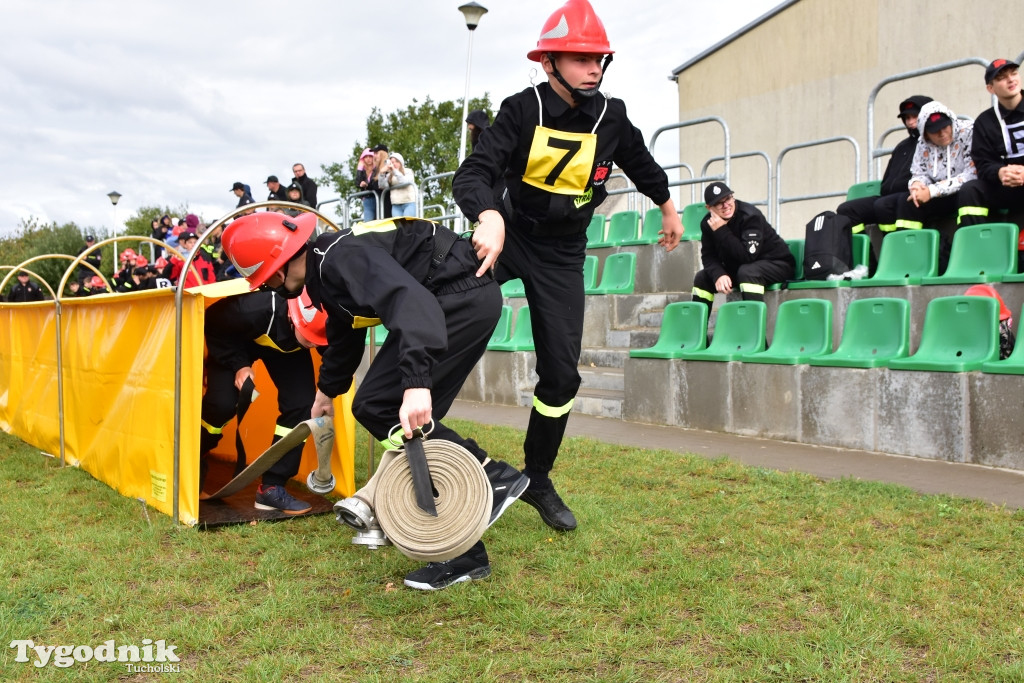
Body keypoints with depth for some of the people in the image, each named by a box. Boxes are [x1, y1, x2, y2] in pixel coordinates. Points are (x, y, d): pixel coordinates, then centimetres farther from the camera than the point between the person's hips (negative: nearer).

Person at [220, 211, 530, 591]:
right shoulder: (324, 267, 14)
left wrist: (416, 383, -48)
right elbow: (344, 333, 32)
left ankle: (490, 476, -9)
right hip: (467, 301, 10)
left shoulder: (342, 257, -19)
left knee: (377, 406, -10)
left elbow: (410, 300, -36)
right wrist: (326, 390, 48)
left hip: (465, 298, -10)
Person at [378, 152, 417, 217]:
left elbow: (404, 181, -11)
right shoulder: (389, 175, 16)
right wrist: (382, 173, -7)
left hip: (409, 203, -3)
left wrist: (395, 170, -13)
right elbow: (382, 186, 4)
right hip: (395, 205, 3)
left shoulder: (408, 171, 8)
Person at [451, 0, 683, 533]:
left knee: (562, 373, 0)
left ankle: (537, 480, 19)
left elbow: (640, 162, 16)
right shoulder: (523, 109, -15)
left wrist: (668, 207, 30)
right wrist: (489, 217, -49)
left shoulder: (611, 117, -6)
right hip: (507, 232, -2)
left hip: (562, 253, 2)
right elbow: (472, 174, -28)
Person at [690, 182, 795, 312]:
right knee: (702, 277, -4)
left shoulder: (750, 216, -24)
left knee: (747, 271, -36)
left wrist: (721, 231, -31)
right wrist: (719, 275, -27)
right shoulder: (708, 223, -6)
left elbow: (748, 256, -32)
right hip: (738, 268, 7)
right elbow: (708, 256, -7)